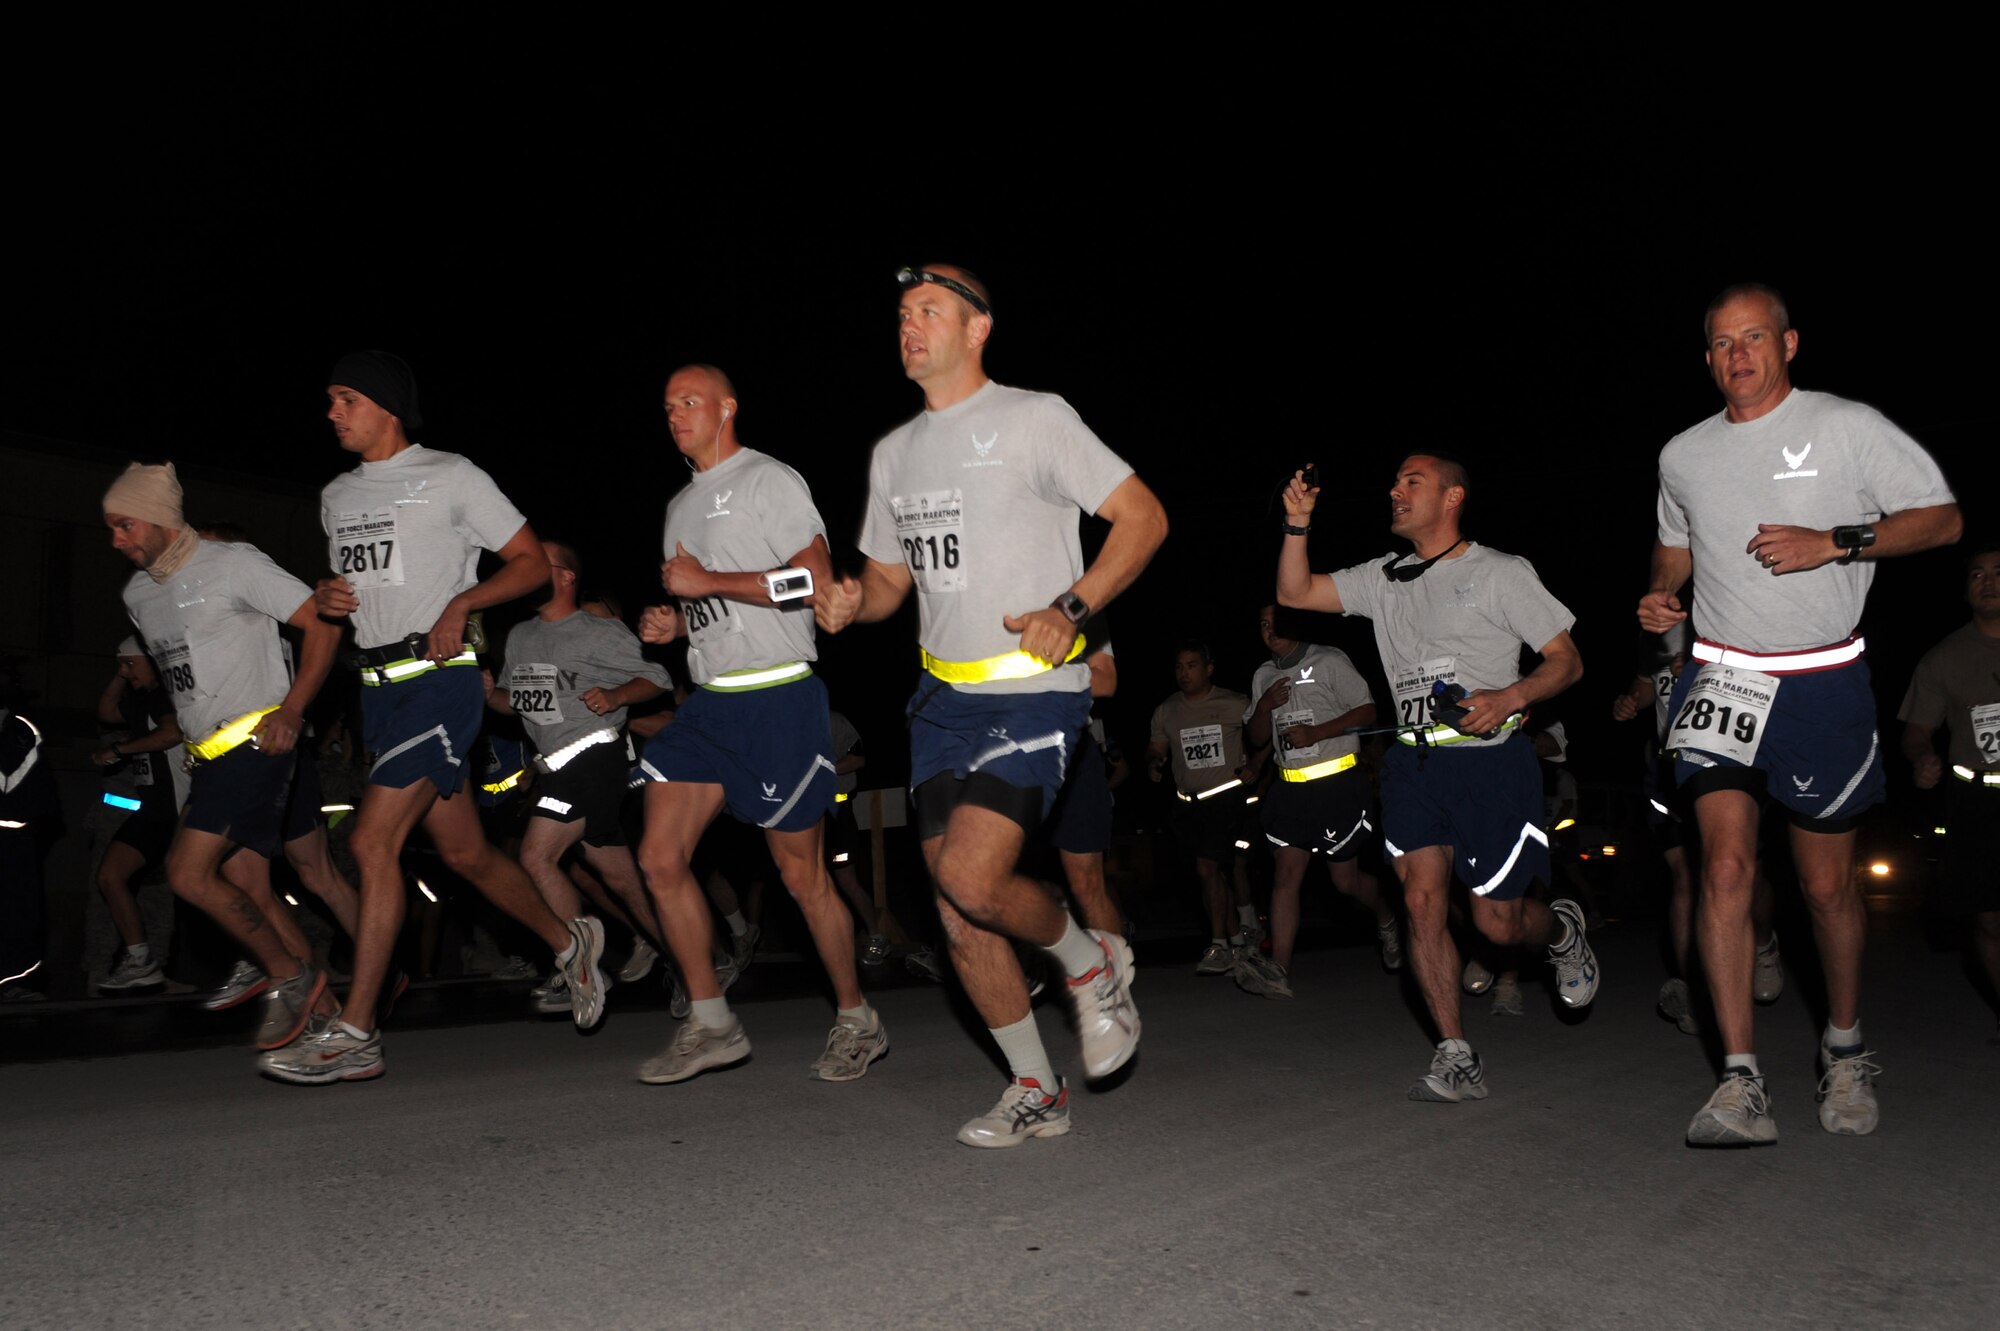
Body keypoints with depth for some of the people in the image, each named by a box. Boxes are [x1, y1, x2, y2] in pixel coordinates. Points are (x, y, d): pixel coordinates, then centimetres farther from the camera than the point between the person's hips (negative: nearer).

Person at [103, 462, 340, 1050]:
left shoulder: (233, 564, -7)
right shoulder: (137, 595, 16)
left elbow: (323, 624, -10)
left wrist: (291, 710, -19)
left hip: (258, 742, -8)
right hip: (210, 756, 8)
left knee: (188, 873, -17)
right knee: (247, 890, 3)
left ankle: (288, 976, -3)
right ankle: (324, 1007, 10)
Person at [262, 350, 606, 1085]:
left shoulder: (450, 477, -2)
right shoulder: (337, 496, 18)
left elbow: (532, 562, -3)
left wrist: (461, 603, -16)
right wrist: (326, 595, 5)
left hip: (439, 679, -7)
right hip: (378, 686, 7)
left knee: (372, 843, -14)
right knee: (463, 852, 11)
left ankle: (354, 1035, -8)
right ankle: (569, 943, 32)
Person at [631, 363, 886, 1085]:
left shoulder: (769, 480, -4)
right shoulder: (680, 505, 22)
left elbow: (815, 580, -17)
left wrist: (706, 581, -14)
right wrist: (673, 623, 10)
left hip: (778, 698, -8)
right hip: (707, 701, 8)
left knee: (802, 874, -1)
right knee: (660, 858, -2)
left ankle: (857, 1020, 17)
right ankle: (710, 1025, 9)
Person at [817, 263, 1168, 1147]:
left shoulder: (1033, 418, -4)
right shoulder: (894, 452, 15)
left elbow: (1144, 517, -6)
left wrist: (1069, 611, -17)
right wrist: (852, 602, -1)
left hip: (1034, 693, -7)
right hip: (942, 698, 7)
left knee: (971, 880, -20)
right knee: (956, 915, 6)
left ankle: (1093, 962, 12)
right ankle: (1035, 1093, 23)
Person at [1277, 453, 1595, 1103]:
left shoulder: (1500, 573, 0)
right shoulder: (1383, 579, 14)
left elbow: (1567, 661, -1)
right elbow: (1294, 593, 11)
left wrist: (1510, 696, -19)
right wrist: (1297, 524, -2)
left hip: (1491, 761, -4)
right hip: (1415, 760, 4)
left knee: (1497, 921, -1)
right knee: (1422, 899, -9)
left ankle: (1563, 929, 36)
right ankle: (1457, 1061, -1)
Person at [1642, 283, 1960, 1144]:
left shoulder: (1849, 427, -1)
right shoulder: (1683, 455, 10)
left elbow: (1942, 518, 0)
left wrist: (1837, 542, -15)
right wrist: (1661, 596, 5)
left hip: (1823, 684, -2)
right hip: (1722, 678, 2)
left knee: (1828, 885, 6)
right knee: (1726, 867, -12)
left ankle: (1845, 1050, 31)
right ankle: (1741, 1083, -10)